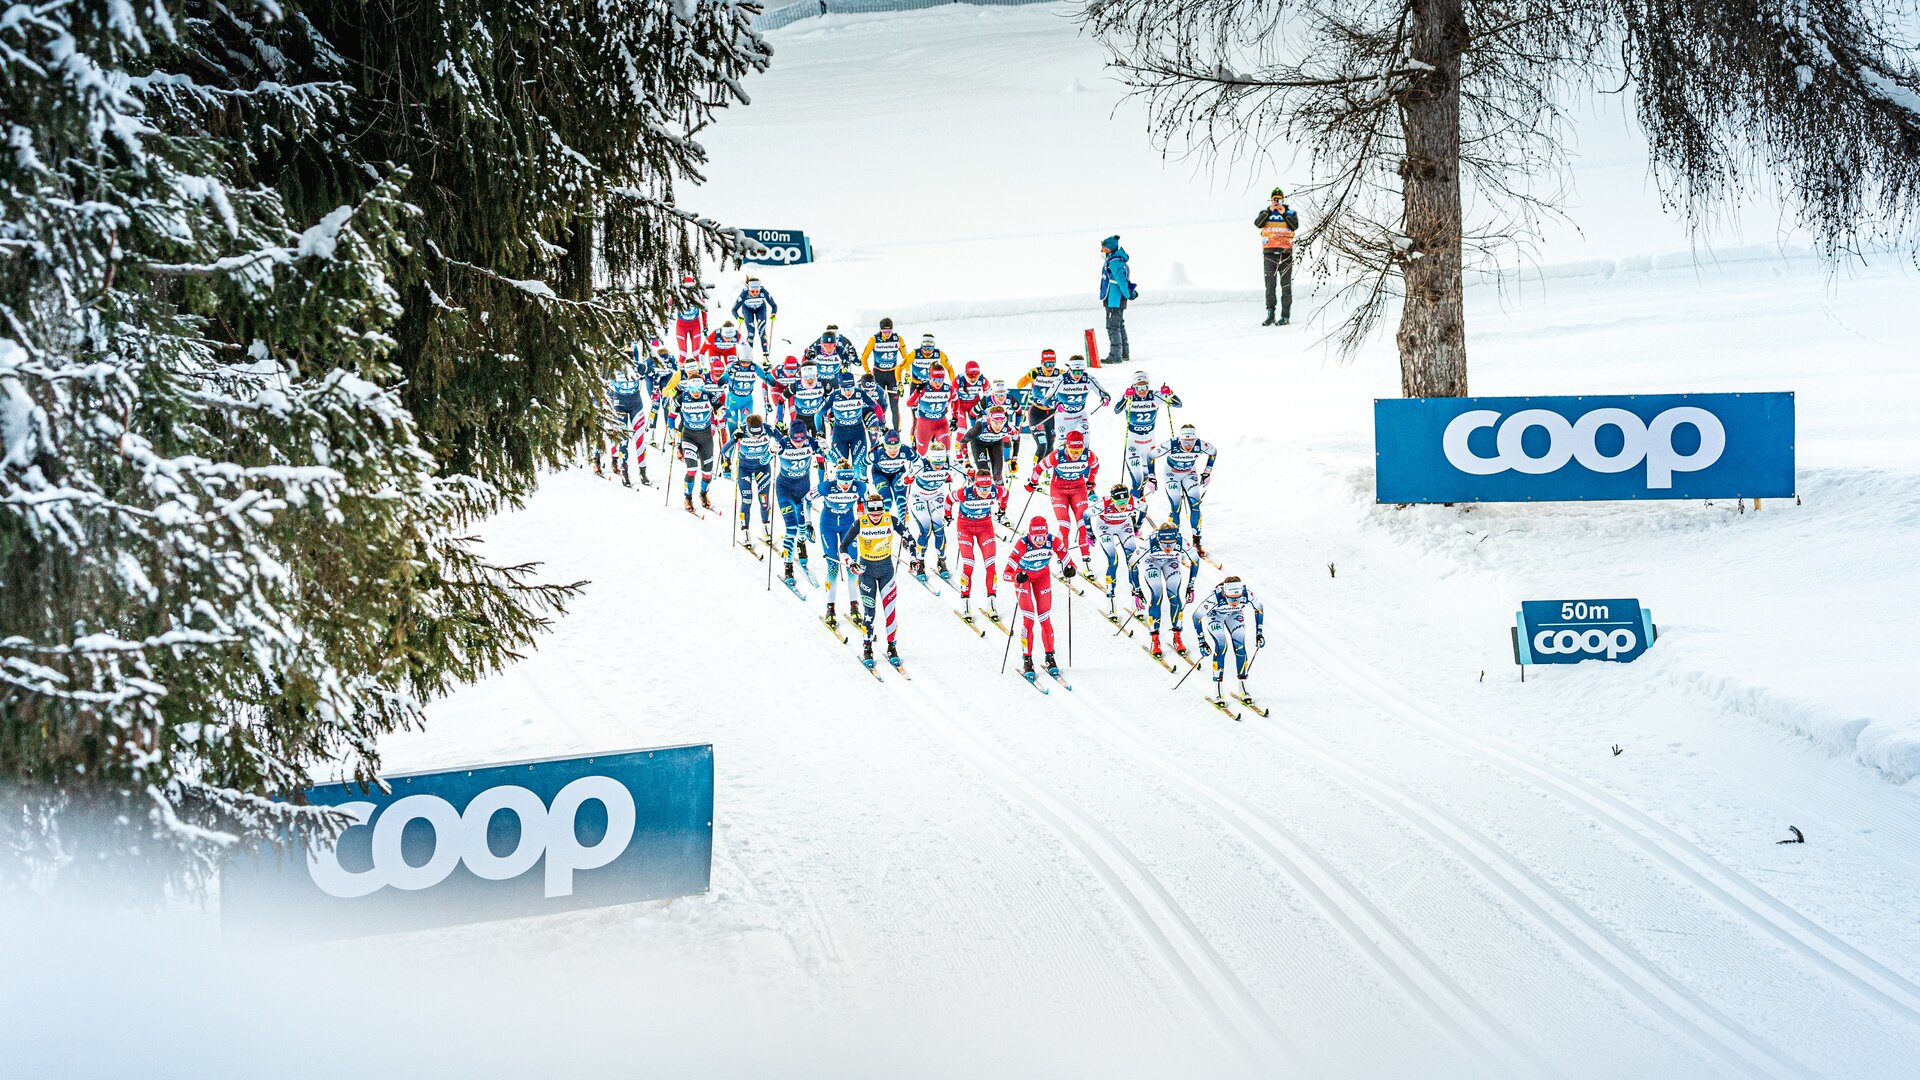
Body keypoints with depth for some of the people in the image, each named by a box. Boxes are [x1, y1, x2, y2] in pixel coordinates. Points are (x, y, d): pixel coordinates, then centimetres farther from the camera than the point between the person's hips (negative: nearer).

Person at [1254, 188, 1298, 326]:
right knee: (1270, 285, -1)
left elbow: (1295, 226, -8)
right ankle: (1270, 315, 2)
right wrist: (1269, 211, -12)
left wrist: (1284, 214, -12)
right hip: (1269, 253, 1)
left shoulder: (1290, 213, 10)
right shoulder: (1265, 212, 12)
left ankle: (1285, 316, 1)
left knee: (1286, 285, -1)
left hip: (1285, 253, -1)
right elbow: (1258, 224, -8)